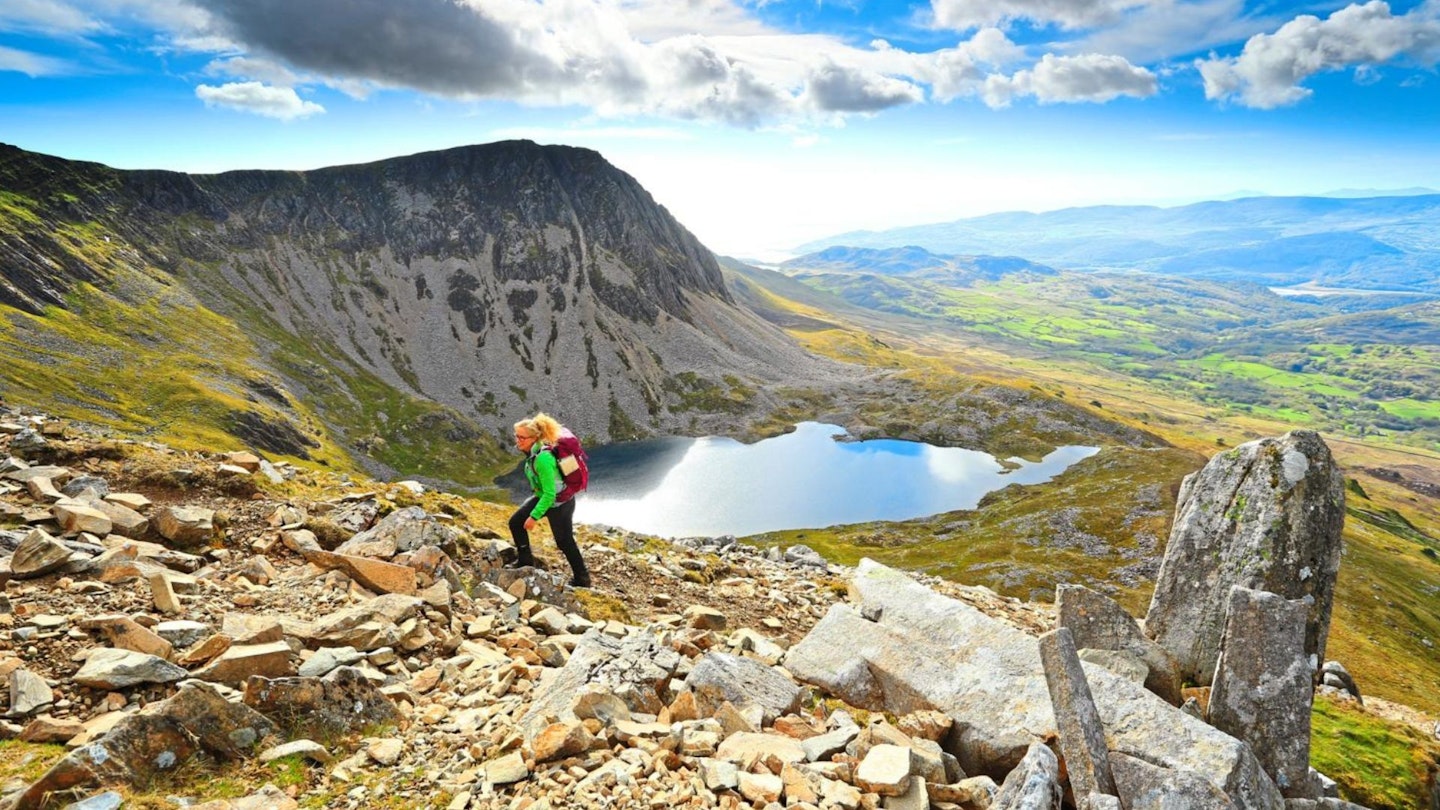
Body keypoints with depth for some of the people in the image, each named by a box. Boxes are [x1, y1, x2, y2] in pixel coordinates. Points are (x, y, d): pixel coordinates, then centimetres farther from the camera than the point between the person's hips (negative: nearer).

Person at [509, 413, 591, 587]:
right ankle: (525, 561, 24)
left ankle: (582, 579, 24)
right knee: (516, 522, 7)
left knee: (564, 542, 6)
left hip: (559, 503, -9)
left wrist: (534, 516, -24)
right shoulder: (532, 450, -7)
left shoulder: (542, 458, -34)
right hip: (543, 496, 9)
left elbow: (549, 494, -30)